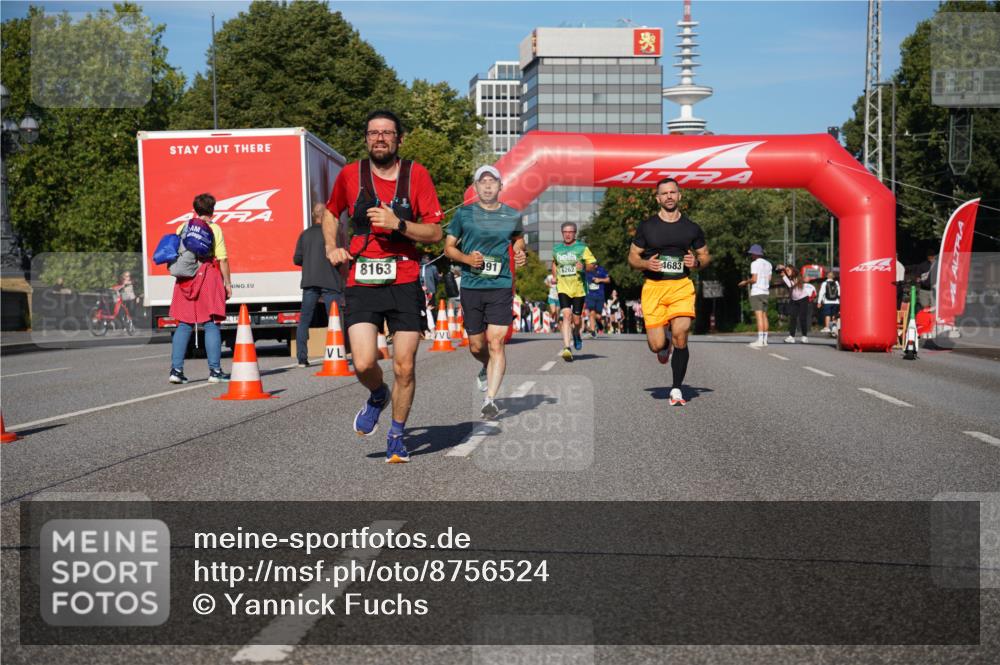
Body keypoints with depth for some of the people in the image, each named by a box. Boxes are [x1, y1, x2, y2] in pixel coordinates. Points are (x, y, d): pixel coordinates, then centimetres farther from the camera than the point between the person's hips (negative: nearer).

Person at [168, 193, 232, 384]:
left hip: (185, 278, 4)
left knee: (184, 324, 8)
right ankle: (215, 370, -2)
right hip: (209, 276, -4)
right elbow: (222, 259, -4)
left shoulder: (182, 228, 10)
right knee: (211, 324, -1)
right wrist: (227, 283, 1)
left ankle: (176, 369, 3)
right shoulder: (214, 229, -1)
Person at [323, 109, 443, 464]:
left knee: (404, 368, 0)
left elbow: (435, 232, 1)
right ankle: (378, 396, 23)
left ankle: (397, 436, 23)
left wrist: (398, 224, -14)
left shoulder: (416, 174, 3)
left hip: (405, 282, 0)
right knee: (364, 364, -14)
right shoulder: (350, 174, 6)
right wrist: (331, 247, 10)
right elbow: (331, 212, 26)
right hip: (362, 284, 0)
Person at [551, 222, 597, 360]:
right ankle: (566, 348, -22)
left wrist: (584, 267, -24)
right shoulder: (557, 249, 9)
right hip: (563, 288, 1)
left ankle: (576, 334, 42)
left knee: (576, 319, 6)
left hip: (578, 288, -1)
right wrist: (554, 276, 14)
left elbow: (592, 264, -3)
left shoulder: (582, 248, -1)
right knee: (566, 315, -17)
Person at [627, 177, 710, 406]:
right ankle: (665, 343, 33)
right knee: (656, 345, -8)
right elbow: (632, 257, 10)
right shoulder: (646, 226, 6)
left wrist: (696, 262, -5)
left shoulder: (692, 228, 10)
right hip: (653, 287, 0)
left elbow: (706, 256, 19)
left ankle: (676, 389, 0)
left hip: (682, 286, 0)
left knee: (680, 336, -16)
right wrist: (646, 264, -12)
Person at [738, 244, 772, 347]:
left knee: (759, 316, -12)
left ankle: (760, 340, -16)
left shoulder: (755, 263, -8)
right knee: (764, 316, 11)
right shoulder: (768, 264, 14)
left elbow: (754, 279, -14)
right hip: (765, 292, 8)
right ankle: (765, 340, 12)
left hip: (756, 292, -8)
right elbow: (769, 278, 14)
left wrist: (745, 282, 3)